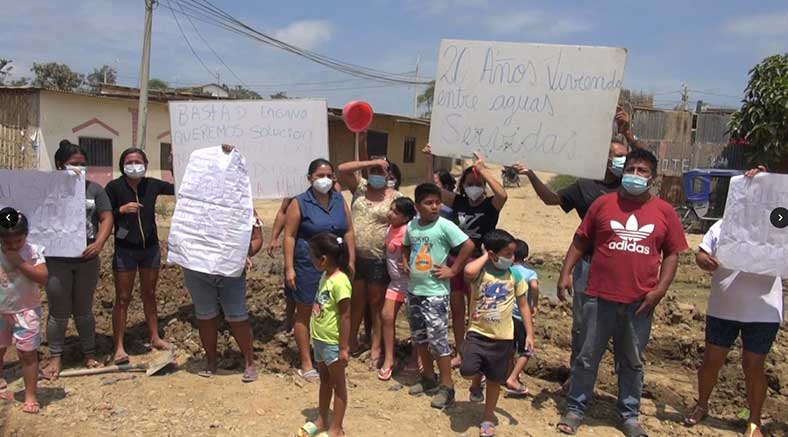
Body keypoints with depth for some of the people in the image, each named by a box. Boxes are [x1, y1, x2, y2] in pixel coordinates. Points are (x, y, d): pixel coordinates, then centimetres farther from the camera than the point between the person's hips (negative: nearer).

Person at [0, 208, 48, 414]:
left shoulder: (33, 251, -11)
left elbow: (43, 277, -20)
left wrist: (19, 262, -23)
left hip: (25, 310, -2)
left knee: (27, 352, -1)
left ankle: (30, 395, 7)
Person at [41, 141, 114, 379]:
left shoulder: (94, 189, 4)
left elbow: (107, 218, -1)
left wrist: (99, 243, -16)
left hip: (87, 260, 2)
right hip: (57, 261, -2)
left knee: (83, 310, 14)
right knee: (58, 312, 7)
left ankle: (89, 354, 27)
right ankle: (55, 359, 21)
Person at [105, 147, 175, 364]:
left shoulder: (152, 185, -2)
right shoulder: (114, 187, -10)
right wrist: (121, 210, -26)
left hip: (150, 248, 4)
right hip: (125, 250, -3)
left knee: (149, 295, 16)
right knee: (123, 298, 2)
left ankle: (155, 337, 27)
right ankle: (119, 347, 9)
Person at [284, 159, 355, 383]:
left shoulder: (339, 200, 6)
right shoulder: (299, 203, -8)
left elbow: (348, 231, 9)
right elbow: (289, 236, -9)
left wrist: (351, 260, 5)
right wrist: (289, 268, -13)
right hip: (307, 266, -4)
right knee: (304, 312, 7)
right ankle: (306, 364, 17)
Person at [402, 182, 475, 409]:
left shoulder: (444, 226, -14)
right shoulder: (411, 226, 4)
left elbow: (468, 245, -18)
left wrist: (453, 270, -15)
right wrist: (405, 262, 6)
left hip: (435, 293, -6)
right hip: (414, 290, 6)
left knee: (438, 340, -3)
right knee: (420, 337, 16)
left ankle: (447, 387, 8)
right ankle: (428, 378, 32)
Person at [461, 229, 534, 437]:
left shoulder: (515, 275, -3)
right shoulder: (480, 271, -12)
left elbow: (523, 305, 4)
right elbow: (468, 271, -38)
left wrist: (529, 334, 1)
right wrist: (485, 256, -20)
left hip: (502, 337, 2)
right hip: (477, 333, -2)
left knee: (495, 379, 12)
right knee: (467, 370, -18)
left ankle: (488, 418, 33)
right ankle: (476, 383, 20)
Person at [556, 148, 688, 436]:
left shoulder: (664, 212, 5)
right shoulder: (603, 203, 2)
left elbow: (672, 253, 7)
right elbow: (580, 241, 6)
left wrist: (660, 289, -3)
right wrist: (566, 272, -2)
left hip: (640, 303, 1)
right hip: (599, 298, -1)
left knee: (632, 363, 14)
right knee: (587, 357, 7)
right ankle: (575, 409, 21)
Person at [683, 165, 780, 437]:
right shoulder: (722, 226, 3)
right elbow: (700, 253, 4)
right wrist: (704, 260, -18)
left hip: (763, 312, -2)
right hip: (722, 309, 2)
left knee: (753, 366, 8)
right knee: (711, 360, 12)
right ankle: (702, 406, 34)